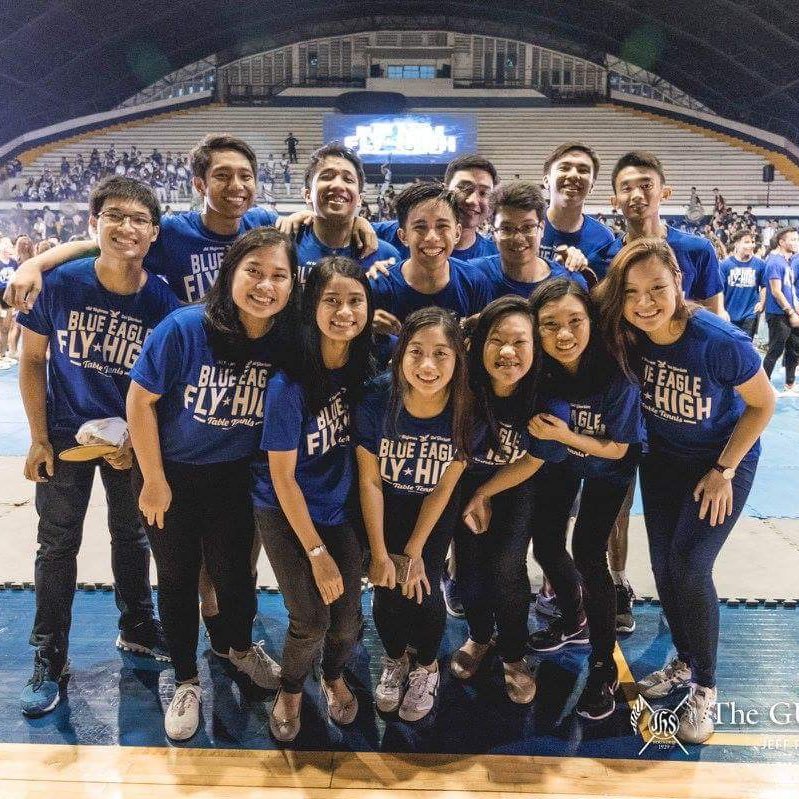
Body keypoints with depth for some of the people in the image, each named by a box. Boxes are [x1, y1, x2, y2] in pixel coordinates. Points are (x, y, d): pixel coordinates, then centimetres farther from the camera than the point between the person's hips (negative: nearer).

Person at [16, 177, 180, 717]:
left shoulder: (164, 302, -13)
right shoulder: (60, 284, -15)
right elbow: (32, 361, -5)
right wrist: (39, 439, -6)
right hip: (65, 436, 0)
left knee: (132, 537, 16)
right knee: (57, 546, 8)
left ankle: (137, 629, 38)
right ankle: (50, 661, 23)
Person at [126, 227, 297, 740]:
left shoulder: (287, 341, -15)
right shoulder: (185, 327, -24)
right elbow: (140, 399, -16)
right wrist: (154, 480, -12)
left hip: (235, 479, 2)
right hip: (171, 474, -2)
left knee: (234, 571, 15)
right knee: (178, 578, 13)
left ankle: (237, 645, 48)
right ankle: (186, 680, 35)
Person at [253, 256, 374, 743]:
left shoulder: (366, 369, -10)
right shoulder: (290, 383, -23)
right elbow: (282, 477, -17)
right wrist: (317, 552, -14)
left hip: (341, 511, 4)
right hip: (286, 515, -3)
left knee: (348, 619, 0)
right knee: (311, 621, -6)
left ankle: (334, 677, 36)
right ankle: (291, 690, 28)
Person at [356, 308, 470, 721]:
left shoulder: (464, 411, -26)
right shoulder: (376, 403, -28)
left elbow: (443, 489, -14)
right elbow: (369, 480, -16)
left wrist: (415, 552, -11)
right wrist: (380, 554, -13)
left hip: (435, 511, 0)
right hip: (385, 506, 0)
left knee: (422, 591, -9)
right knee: (389, 591, -6)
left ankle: (427, 667, 24)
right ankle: (395, 660, 29)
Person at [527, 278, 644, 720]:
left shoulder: (615, 372, -35)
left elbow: (617, 449, -23)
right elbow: (533, 427, -7)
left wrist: (564, 434, -35)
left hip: (606, 467, -3)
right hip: (558, 459, 4)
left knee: (587, 553, -13)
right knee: (545, 546, 8)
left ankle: (604, 665, 6)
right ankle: (573, 620, 38)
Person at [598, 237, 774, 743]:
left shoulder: (721, 342, -31)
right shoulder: (625, 338, -20)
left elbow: (763, 404, -16)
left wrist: (723, 470, -15)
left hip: (723, 460, -4)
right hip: (663, 457, 4)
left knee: (689, 565, -12)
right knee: (663, 564, 7)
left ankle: (706, 687, 9)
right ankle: (685, 662, 30)